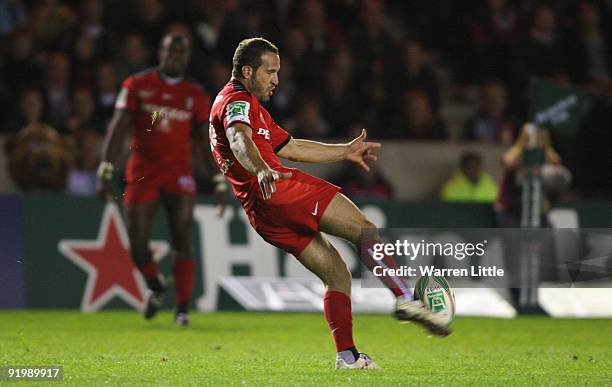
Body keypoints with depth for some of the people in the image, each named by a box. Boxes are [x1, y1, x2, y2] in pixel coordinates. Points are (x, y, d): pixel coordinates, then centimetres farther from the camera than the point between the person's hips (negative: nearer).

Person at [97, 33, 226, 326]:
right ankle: (156, 288, 24)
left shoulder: (195, 96, 6)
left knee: (182, 243, -8)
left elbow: (206, 142, 10)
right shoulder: (137, 85, 2)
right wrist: (105, 172, -10)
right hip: (142, 172, 0)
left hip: (179, 175, 1)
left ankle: (182, 309, -2)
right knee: (137, 243, -4)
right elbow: (118, 129, -2)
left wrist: (220, 183, 5)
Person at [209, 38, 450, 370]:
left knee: (337, 275, 10)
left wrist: (345, 151, 36)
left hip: (263, 214, 10)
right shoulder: (238, 101, -3)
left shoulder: (245, 105, 31)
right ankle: (405, 299, -24)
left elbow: (290, 147, 36)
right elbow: (239, 139, -26)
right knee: (364, 230, -11)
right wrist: (262, 171, -46)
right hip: (278, 190, -10)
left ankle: (346, 355, 2)